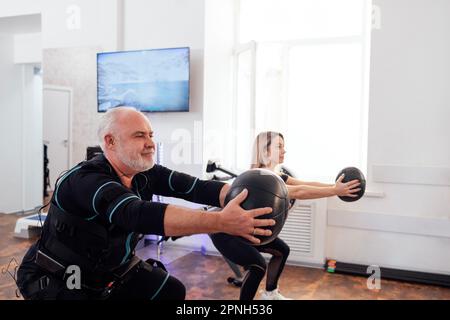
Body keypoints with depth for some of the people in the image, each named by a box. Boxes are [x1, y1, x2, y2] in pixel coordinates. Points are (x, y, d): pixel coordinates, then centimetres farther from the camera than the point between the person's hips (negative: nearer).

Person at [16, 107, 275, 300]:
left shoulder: (147, 175, -9)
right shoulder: (86, 180, -32)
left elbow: (197, 188, -20)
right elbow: (139, 214, -47)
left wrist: (245, 196, -37)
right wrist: (221, 222, -55)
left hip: (110, 269, 7)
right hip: (55, 279, -6)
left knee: (173, 291, 3)